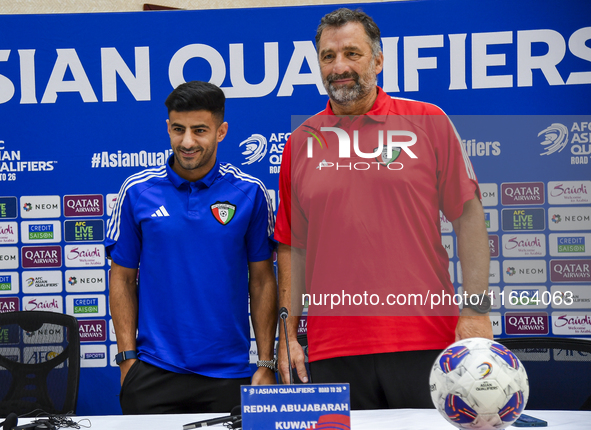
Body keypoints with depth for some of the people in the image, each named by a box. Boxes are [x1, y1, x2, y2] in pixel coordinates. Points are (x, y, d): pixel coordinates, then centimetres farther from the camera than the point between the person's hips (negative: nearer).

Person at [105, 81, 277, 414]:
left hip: (228, 373, 0)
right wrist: (127, 357, -1)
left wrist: (266, 364, -2)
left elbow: (262, 281, 2)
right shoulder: (137, 192, 1)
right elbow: (123, 278, 6)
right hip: (153, 373, 0)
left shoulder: (250, 193, -1)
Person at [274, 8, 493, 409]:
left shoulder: (429, 122, 4)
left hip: (425, 342, -1)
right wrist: (288, 334, 8)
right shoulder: (300, 143, 9)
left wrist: (477, 307, -4)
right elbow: (292, 247, 13)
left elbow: (468, 217, 3)